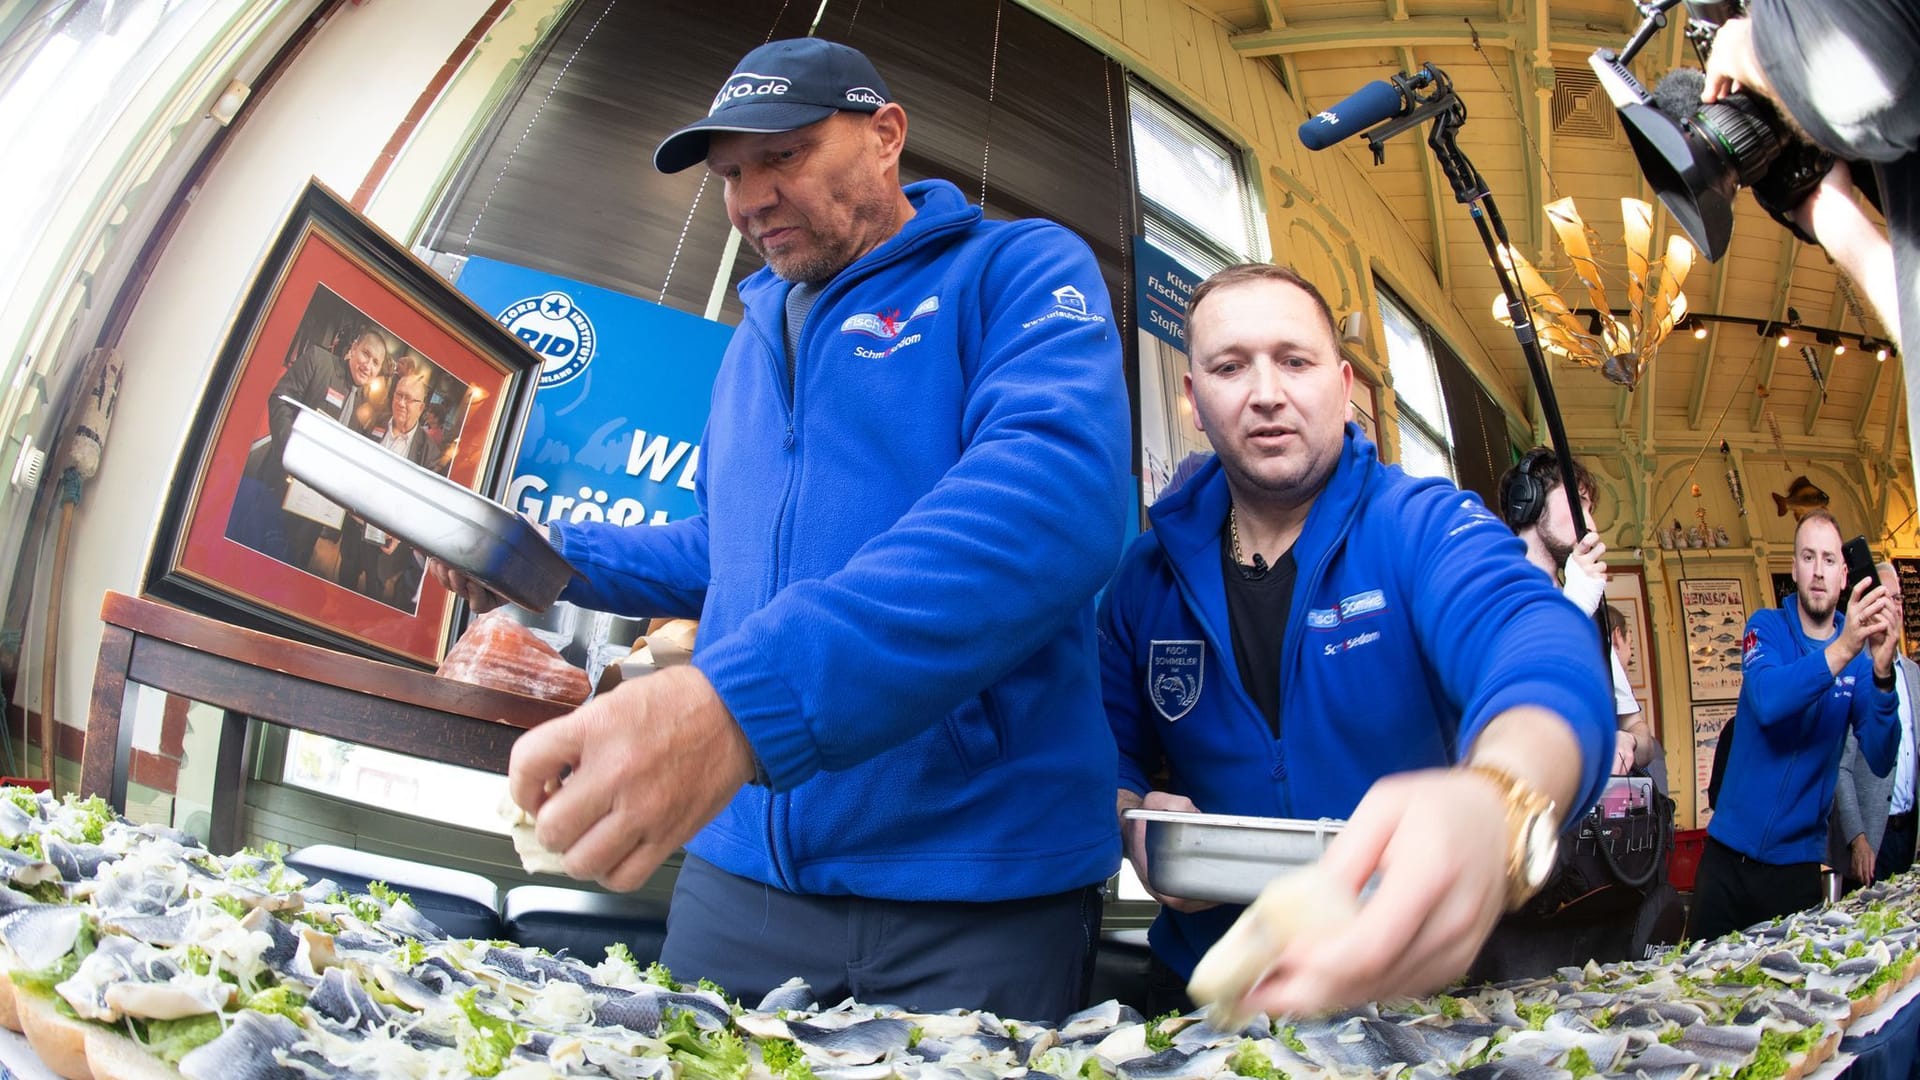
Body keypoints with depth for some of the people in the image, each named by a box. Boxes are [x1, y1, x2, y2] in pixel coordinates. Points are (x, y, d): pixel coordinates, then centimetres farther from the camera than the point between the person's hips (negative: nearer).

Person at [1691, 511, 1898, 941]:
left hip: (1797, 860, 1)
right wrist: (1841, 650, -37)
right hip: (1730, 853, -1)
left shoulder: (1861, 652, 1)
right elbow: (1767, 701, -25)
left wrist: (1882, 675, -28)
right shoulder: (1766, 627, -3)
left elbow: (1880, 761, -12)